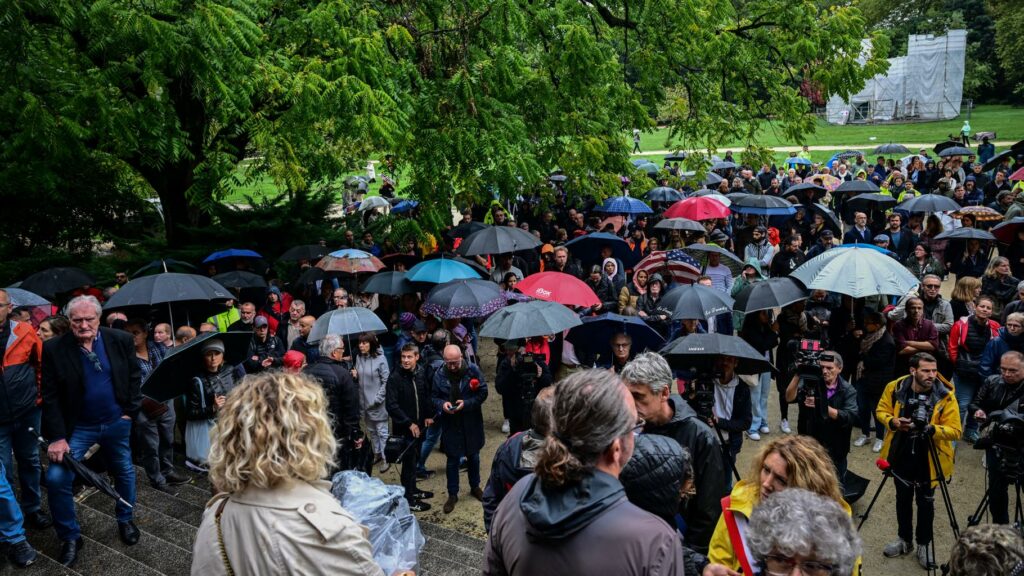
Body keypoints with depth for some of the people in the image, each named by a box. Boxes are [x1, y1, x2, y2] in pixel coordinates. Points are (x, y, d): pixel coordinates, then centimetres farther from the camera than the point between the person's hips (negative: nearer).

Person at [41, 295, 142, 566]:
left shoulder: (121, 341, -8)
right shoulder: (54, 349, -14)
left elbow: (135, 377, 3)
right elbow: (50, 396, -12)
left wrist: (130, 412, -3)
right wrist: (58, 437, -16)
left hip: (117, 423, 2)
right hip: (77, 427, -2)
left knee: (124, 473, 17)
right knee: (56, 479, -11)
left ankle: (126, 519, 43)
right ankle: (70, 537, 9)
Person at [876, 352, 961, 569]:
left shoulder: (945, 396, -19)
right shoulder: (896, 388, -12)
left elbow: (955, 430, -18)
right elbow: (881, 410, 1)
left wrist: (932, 429, -35)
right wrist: (893, 422, -20)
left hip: (928, 460, -2)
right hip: (901, 455, 2)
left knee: (925, 502, 13)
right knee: (903, 499, 19)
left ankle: (924, 544, 32)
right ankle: (905, 539, 38)